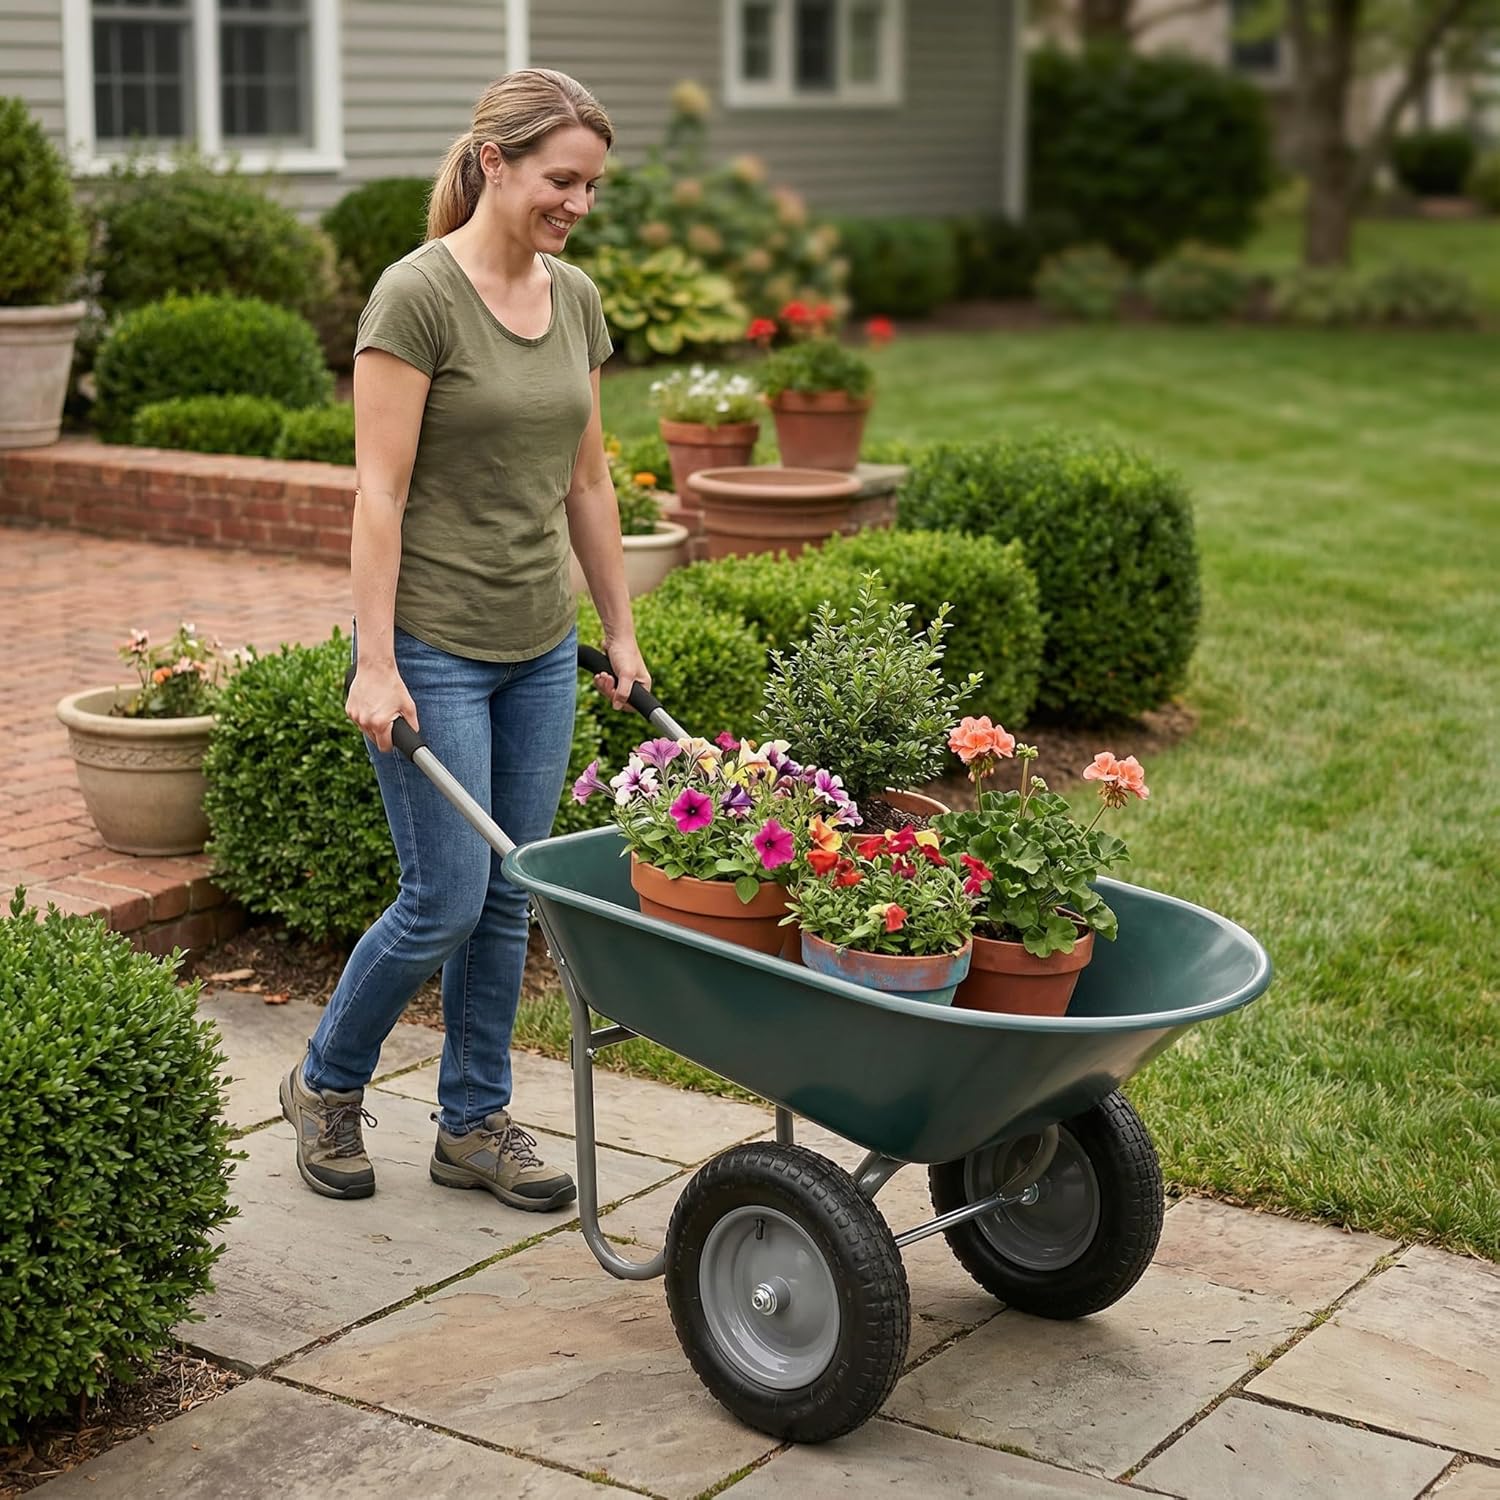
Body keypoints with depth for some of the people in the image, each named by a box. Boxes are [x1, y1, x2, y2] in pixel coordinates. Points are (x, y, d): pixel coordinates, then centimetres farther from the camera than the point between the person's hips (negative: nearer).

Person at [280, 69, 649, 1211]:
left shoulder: (576, 299, 7)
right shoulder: (417, 295, -14)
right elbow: (380, 493, -16)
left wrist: (621, 635, 15)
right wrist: (376, 665, -19)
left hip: (540, 647, 7)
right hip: (433, 644, -7)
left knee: (509, 898, 11)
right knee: (447, 898, -3)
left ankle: (475, 1123, 24)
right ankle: (327, 1084, 21)